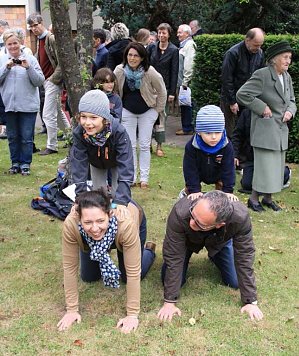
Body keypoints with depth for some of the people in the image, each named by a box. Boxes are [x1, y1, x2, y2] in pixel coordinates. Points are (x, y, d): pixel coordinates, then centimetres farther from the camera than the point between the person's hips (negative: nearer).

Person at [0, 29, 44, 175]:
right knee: (13, 137, 11)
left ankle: (25, 164, 12)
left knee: (27, 137, 1)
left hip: (28, 105, -2)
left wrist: (29, 68, -16)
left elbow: (40, 81, -4)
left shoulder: (30, 59, 1)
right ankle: (15, 163, 22)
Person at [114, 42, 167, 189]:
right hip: (127, 111, 2)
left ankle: (144, 178, 9)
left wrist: (158, 110, -1)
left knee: (144, 145, 0)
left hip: (147, 112, -1)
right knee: (130, 145, 3)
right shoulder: (119, 71, -14)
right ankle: (131, 178, 13)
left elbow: (162, 92, -5)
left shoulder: (150, 72, -19)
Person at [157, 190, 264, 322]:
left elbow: (244, 257, -30)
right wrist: (169, 302, -32)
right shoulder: (180, 213, -45)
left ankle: (214, 255, 26)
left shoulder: (240, 217, -42)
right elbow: (173, 257, -36)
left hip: (220, 242, 1)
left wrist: (251, 302, -26)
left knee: (235, 282, -3)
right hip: (188, 240, -1)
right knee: (170, 279, -8)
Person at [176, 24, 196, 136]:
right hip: (183, 81, 9)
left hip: (186, 81, -9)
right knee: (184, 104, 13)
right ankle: (187, 126, 20)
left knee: (186, 105, -4)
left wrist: (185, 82, -20)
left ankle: (187, 128, 3)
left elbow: (189, 65, -19)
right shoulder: (184, 45, 19)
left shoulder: (189, 45, -12)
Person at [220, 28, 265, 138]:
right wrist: (232, 102, -13)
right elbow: (226, 80, -13)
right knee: (229, 131, -2)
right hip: (231, 98, -5)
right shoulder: (233, 53, -14)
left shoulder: (260, 54, 4)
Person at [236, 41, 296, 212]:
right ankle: (254, 198, 11)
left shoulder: (287, 77, 9)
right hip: (264, 130, -8)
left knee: (276, 166, 13)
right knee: (265, 165, -6)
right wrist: (262, 108, -16)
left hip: (281, 130, 8)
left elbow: (291, 100, 21)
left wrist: (290, 111, -1)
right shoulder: (262, 75, -14)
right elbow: (242, 94, -18)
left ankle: (268, 198, 26)